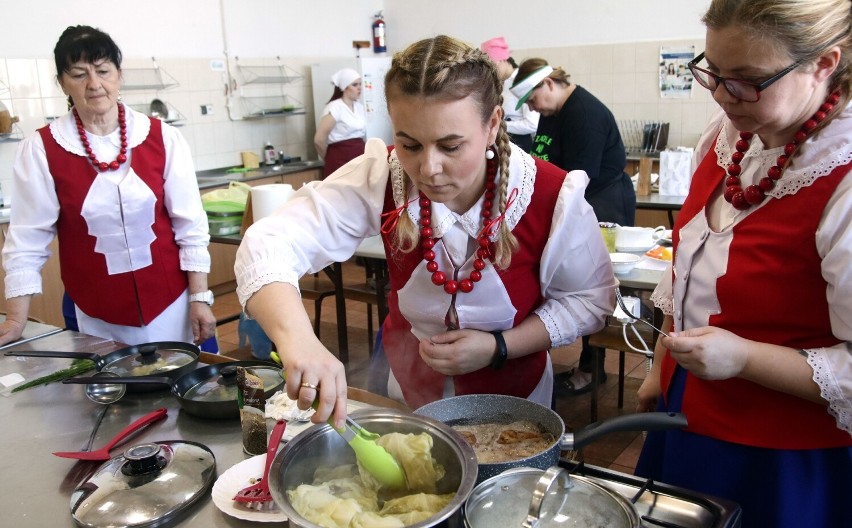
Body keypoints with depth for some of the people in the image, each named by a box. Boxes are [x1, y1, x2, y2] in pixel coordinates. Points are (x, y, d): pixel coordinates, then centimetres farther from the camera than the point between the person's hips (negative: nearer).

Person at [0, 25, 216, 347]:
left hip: (168, 301, 1)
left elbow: (190, 224, -2)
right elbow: (28, 237, -2)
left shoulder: (163, 138, -4)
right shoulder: (42, 149, -5)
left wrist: (200, 298, -3)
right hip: (95, 315, 0)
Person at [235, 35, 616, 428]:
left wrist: (498, 347, -25)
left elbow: (590, 298, -12)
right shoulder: (381, 177, -25)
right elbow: (269, 245, -33)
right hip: (409, 385, 1)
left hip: (511, 393, -1)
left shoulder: (551, 197, -27)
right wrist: (297, 338, -53)